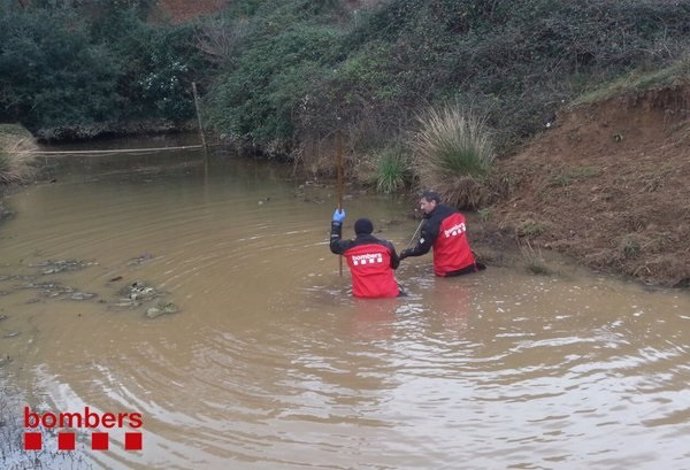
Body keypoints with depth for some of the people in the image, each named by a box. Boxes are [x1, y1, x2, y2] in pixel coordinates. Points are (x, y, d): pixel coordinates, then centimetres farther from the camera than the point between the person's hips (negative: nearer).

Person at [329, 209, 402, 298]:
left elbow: (334, 245, 21)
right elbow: (395, 265, 15)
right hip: (388, 294, 0)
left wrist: (336, 223, 32)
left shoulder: (349, 247, -2)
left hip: (362, 296, 1)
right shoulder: (385, 245, -1)